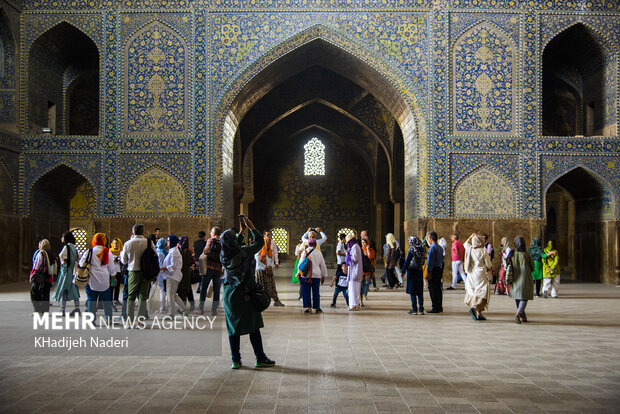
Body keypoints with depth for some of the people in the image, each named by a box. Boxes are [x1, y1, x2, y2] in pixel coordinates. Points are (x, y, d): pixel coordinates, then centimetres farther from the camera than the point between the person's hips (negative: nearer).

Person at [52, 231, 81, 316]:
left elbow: (61, 255, -27)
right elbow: (77, 258, 16)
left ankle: (62, 310, -2)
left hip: (66, 270, -7)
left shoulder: (67, 246, -12)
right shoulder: (74, 247, 11)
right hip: (73, 270, 7)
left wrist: (63, 261, -11)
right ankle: (77, 308, 9)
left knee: (63, 290, -2)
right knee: (74, 289, 10)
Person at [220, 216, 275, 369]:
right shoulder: (243, 252, -18)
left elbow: (234, 248, 19)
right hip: (245, 295, -5)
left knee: (233, 328, 9)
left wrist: (242, 231, 22)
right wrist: (252, 228, 5)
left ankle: (236, 360, 12)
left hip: (230, 294, 5)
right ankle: (260, 359, 10)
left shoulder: (224, 255, -4)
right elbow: (260, 242, -5)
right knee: (254, 328, 4)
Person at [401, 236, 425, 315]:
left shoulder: (412, 250, -14)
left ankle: (414, 309, 1)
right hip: (419, 272, 6)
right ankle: (421, 309, 11)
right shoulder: (421, 249, 2)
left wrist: (403, 271, -5)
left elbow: (407, 261, -13)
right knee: (420, 292, 10)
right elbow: (423, 261, 9)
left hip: (412, 272, -6)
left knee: (412, 291, 1)